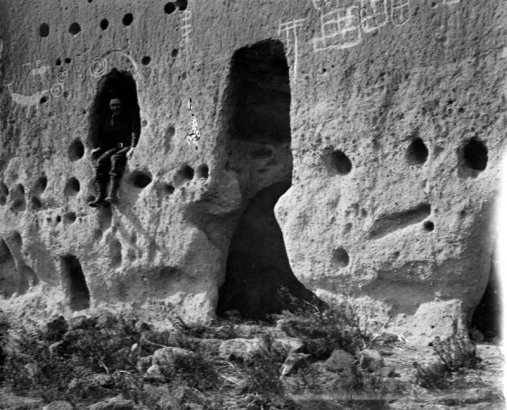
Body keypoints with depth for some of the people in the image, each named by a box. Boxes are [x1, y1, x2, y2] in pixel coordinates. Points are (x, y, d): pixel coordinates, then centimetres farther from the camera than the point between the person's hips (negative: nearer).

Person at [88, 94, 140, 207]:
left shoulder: (128, 118, 3)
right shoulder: (108, 119, 18)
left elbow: (135, 133, -10)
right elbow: (102, 136, 17)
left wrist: (132, 148, -26)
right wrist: (97, 148, -1)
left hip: (126, 147, -5)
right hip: (113, 148, 5)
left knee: (115, 158, -36)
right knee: (100, 161, -24)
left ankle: (112, 195, -46)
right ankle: (100, 197, -32)